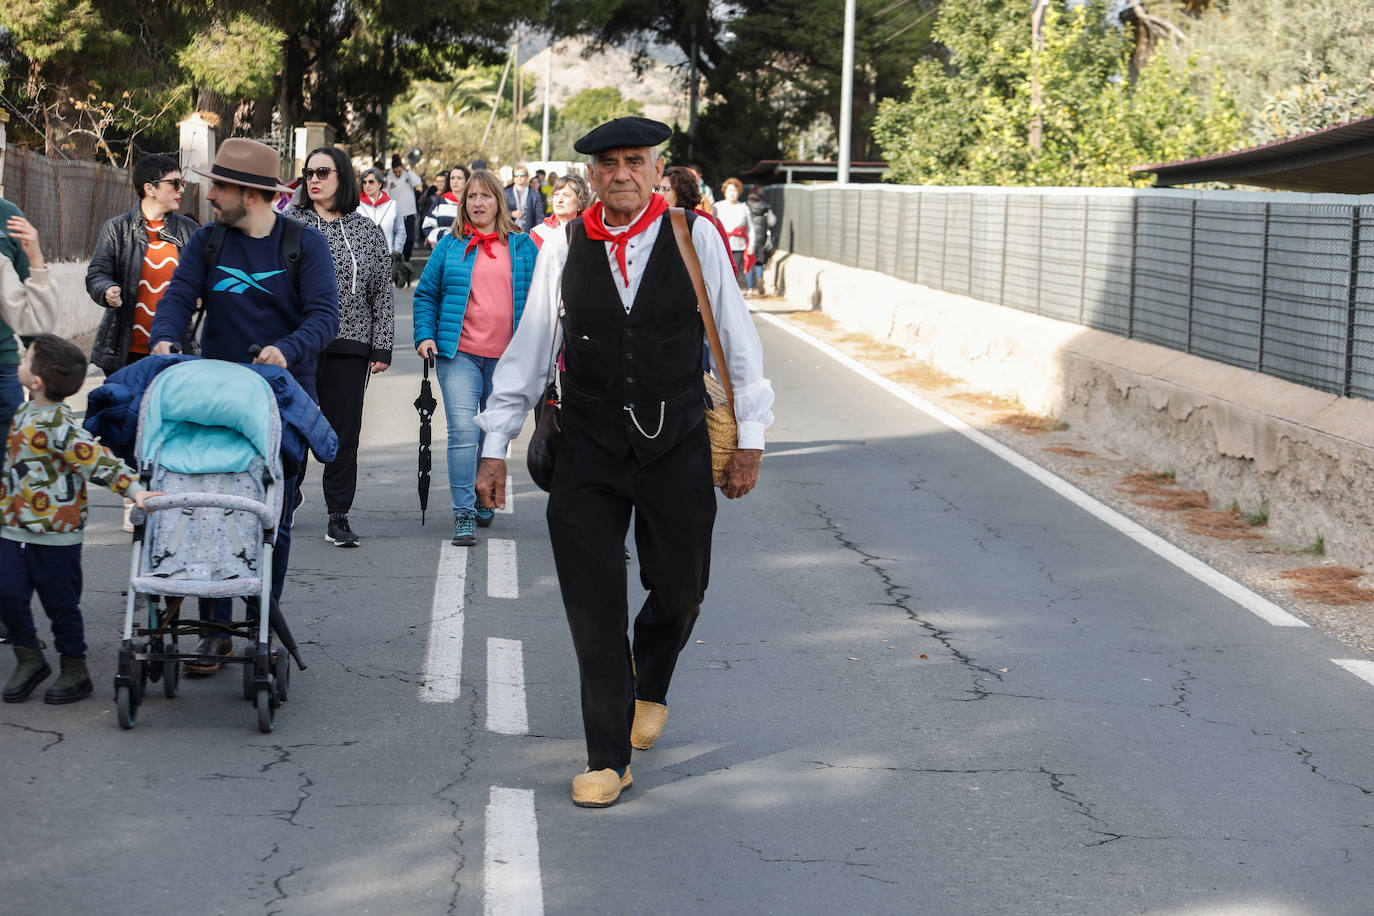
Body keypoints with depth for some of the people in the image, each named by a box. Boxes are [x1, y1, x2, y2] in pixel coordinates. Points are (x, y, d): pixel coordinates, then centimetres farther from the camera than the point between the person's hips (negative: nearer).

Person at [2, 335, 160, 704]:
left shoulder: (58, 424, -21)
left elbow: (98, 460, -23)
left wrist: (134, 489, -32)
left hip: (55, 535, -8)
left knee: (61, 604, 5)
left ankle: (74, 670, 18)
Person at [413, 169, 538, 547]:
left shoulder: (522, 246, 9)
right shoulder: (450, 245, 8)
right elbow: (426, 294, 11)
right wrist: (425, 335, -2)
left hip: (507, 357, 2)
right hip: (460, 353, -1)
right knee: (463, 431, -13)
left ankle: (485, 502, 27)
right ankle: (463, 514, -12)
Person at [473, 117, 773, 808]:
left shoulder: (695, 238, -4)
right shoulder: (563, 250, -1)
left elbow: (737, 337, 2)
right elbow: (528, 350, 6)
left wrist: (750, 438, 3)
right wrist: (495, 446, 7)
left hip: (678, 445, 0)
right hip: (590, 447, 0)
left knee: (679, 588, 9)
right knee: (592, 600, -3)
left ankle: (649, 687, 42)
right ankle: (607, 759, 6)